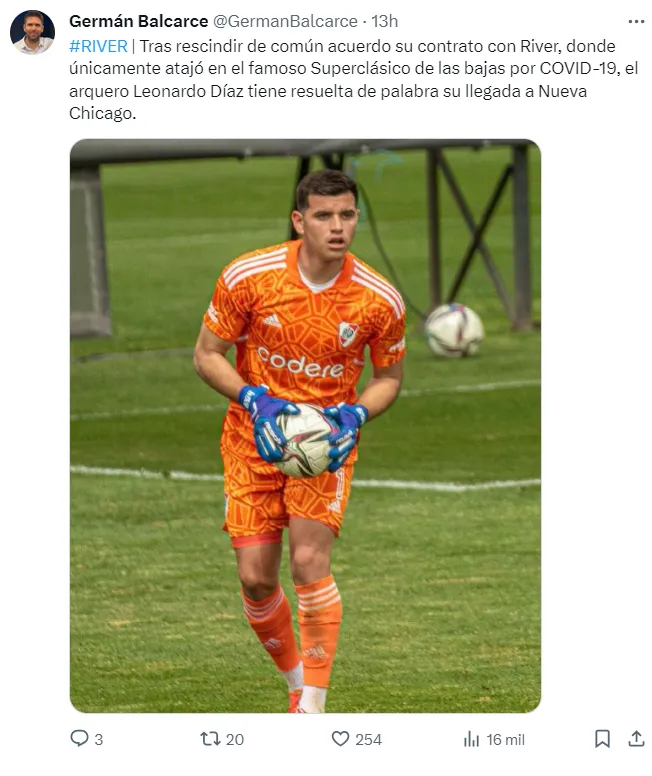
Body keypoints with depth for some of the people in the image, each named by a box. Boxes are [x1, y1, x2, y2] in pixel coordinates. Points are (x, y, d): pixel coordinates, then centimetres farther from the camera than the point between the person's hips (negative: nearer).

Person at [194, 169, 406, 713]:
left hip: (328, 440, -1)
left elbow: (389, 377, 5)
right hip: (254, 438, 1)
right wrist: (256, 402, -19)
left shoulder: (380, 300, -12)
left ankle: (312, 706, -10)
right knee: (256, 578, -2)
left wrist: (356, 415, -15)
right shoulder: (247, 277, -14)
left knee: (310, 562, -19)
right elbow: (207, 355, -3)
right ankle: (297, 681, 23)